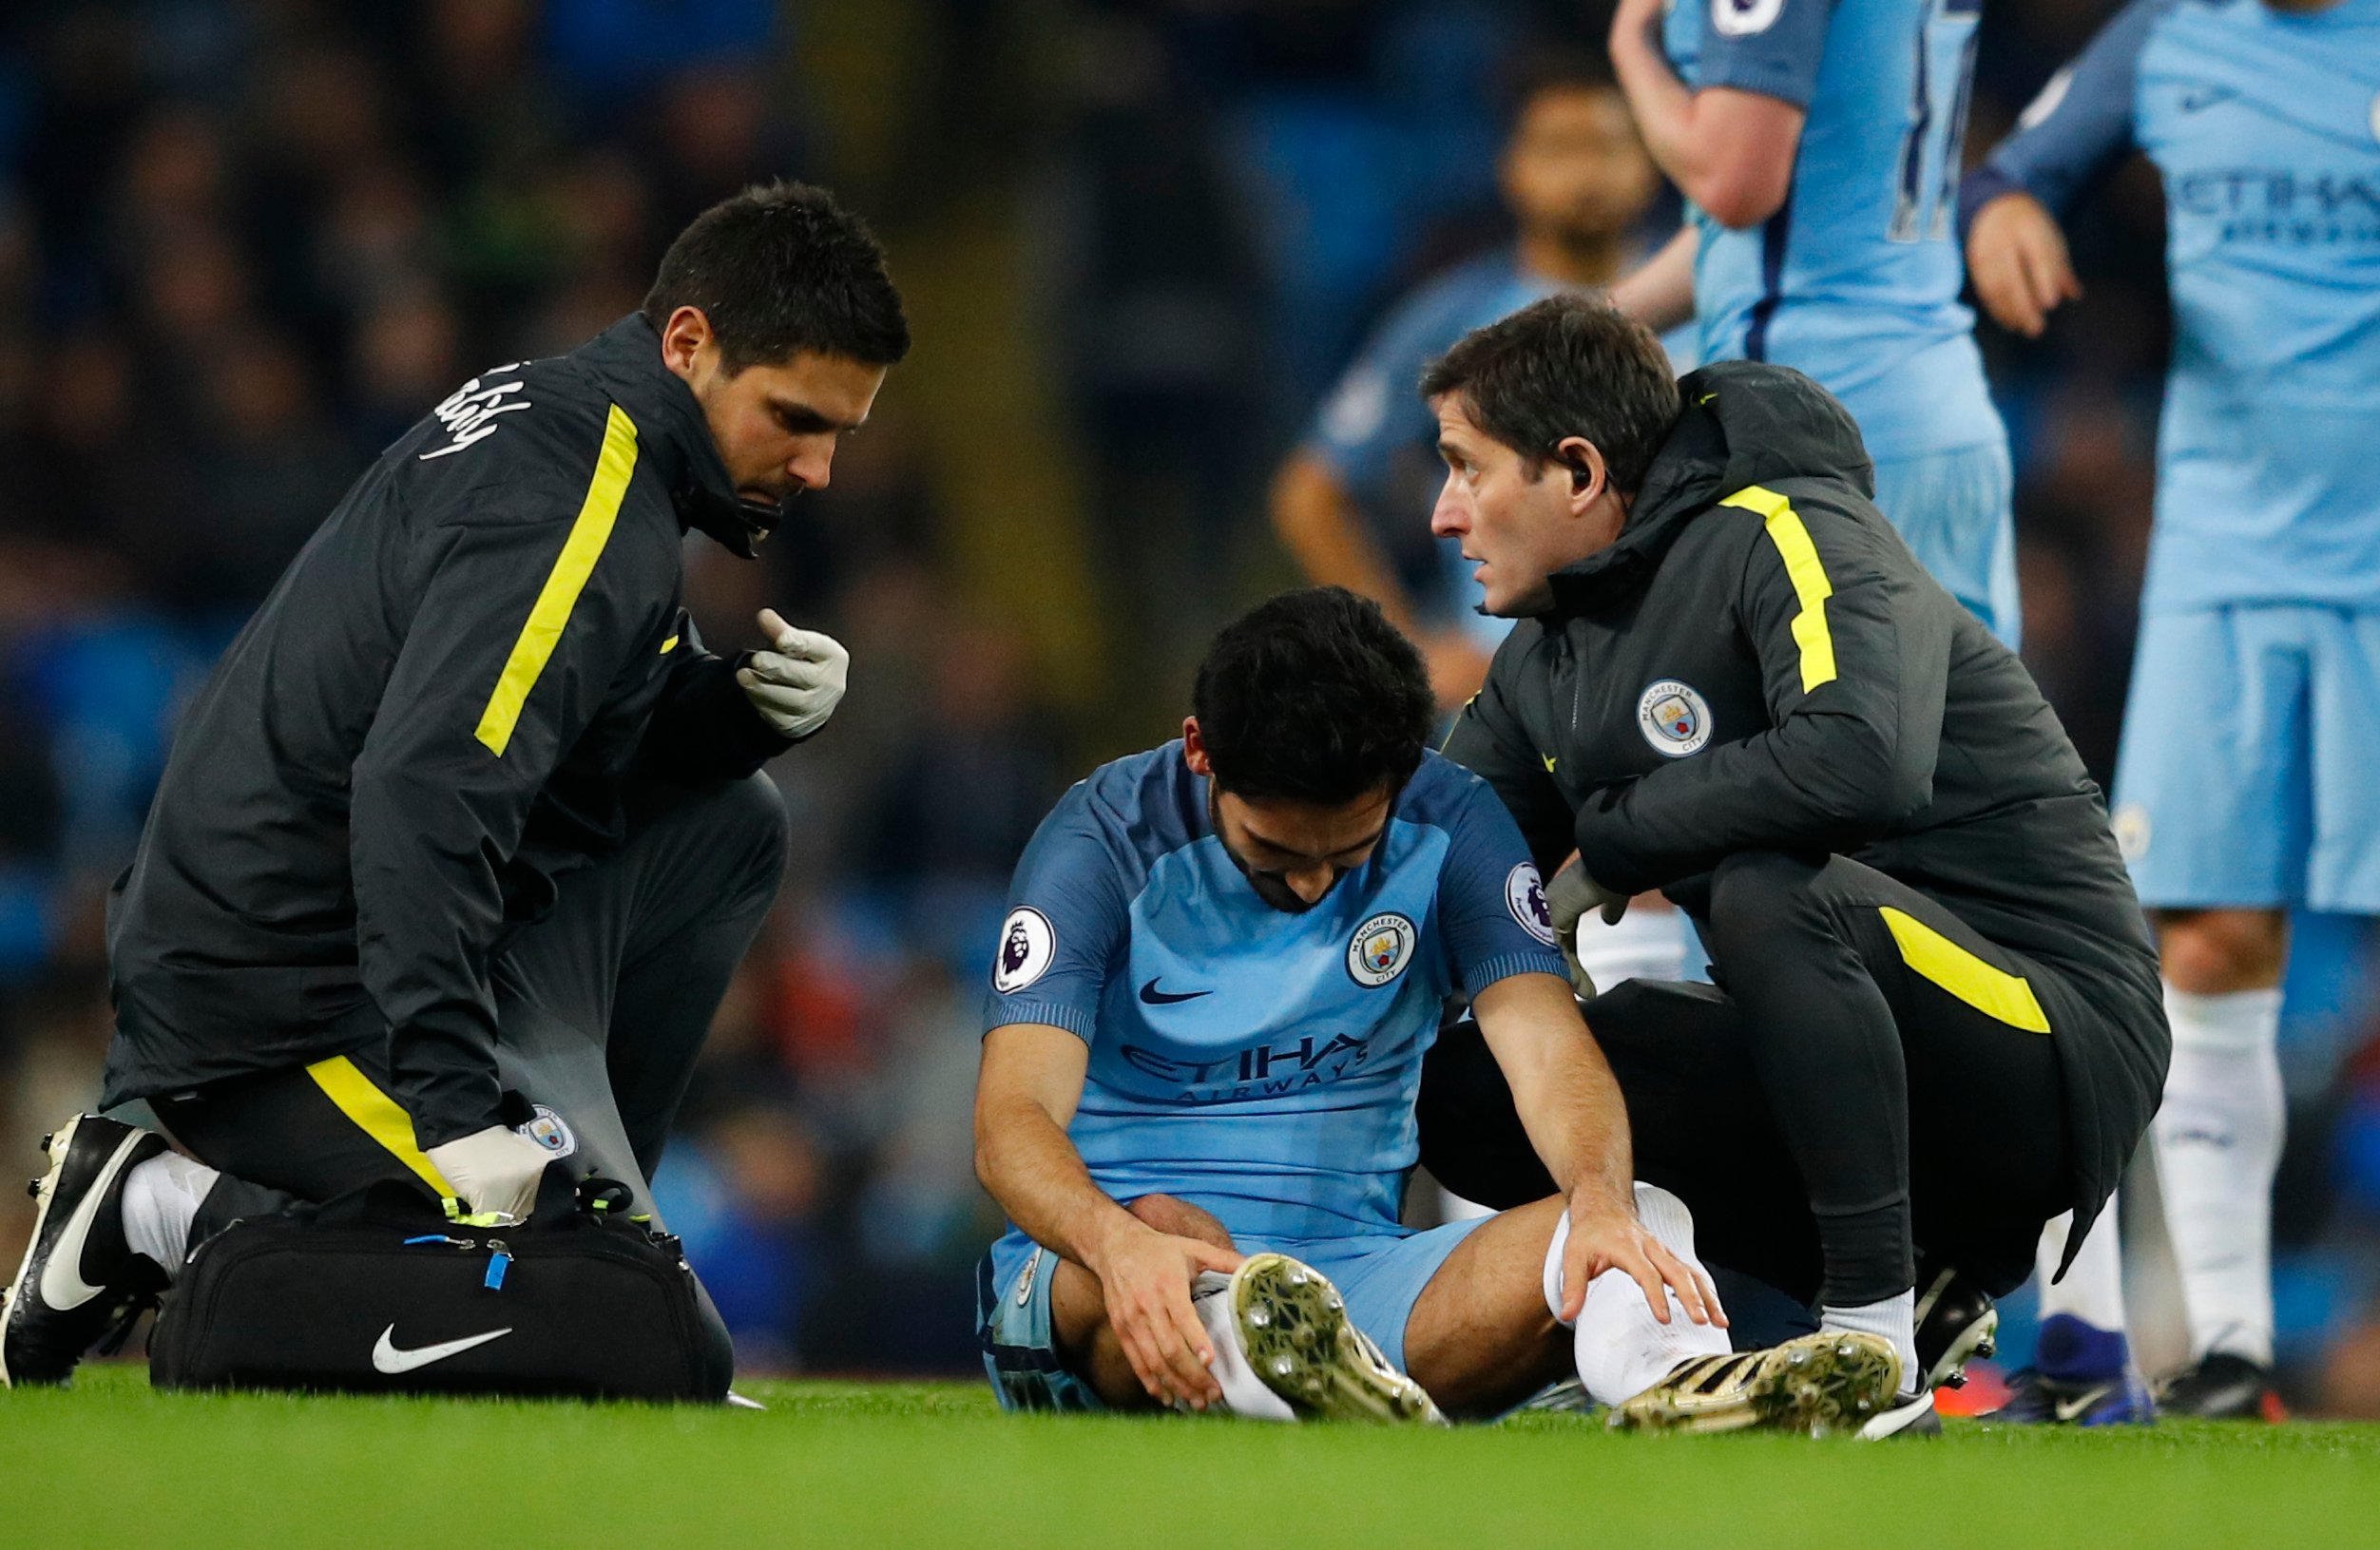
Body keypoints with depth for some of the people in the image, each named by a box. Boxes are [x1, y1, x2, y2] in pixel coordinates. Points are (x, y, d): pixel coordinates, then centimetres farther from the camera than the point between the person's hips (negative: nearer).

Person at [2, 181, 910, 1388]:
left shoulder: (549, 416, 11)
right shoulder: (580, 515, -19)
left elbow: (607, 738, 22)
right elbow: (422, 795, -32)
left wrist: (747, 705, 0)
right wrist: (456, 1107, -35)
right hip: (294, 1007, -10)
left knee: (726, 828, 19)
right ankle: (170, 1214, -7)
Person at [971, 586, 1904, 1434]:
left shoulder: (1448, 829, 2)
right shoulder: (1103, 841, -7)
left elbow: (1547, 1048, -8)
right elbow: (1013, 1117, -18)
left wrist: (1600, 1199, -33)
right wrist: (1122, 1245, -42)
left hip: (1351, 1288, 3)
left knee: (1639, 1222, -24)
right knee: (1163, 1227, -40)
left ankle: (1665, 1383, -60)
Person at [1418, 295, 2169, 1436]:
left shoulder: (1784, 540, -16)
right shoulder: (1549, 656, 11)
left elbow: (1865, 757, -35)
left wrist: (1612, 839, -22)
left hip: (2049, 1033, -9)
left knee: (1768, 895, -36)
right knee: (1466, 1076, -1)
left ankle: (1878, 1350, -27)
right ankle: (1919, 1288, 0)